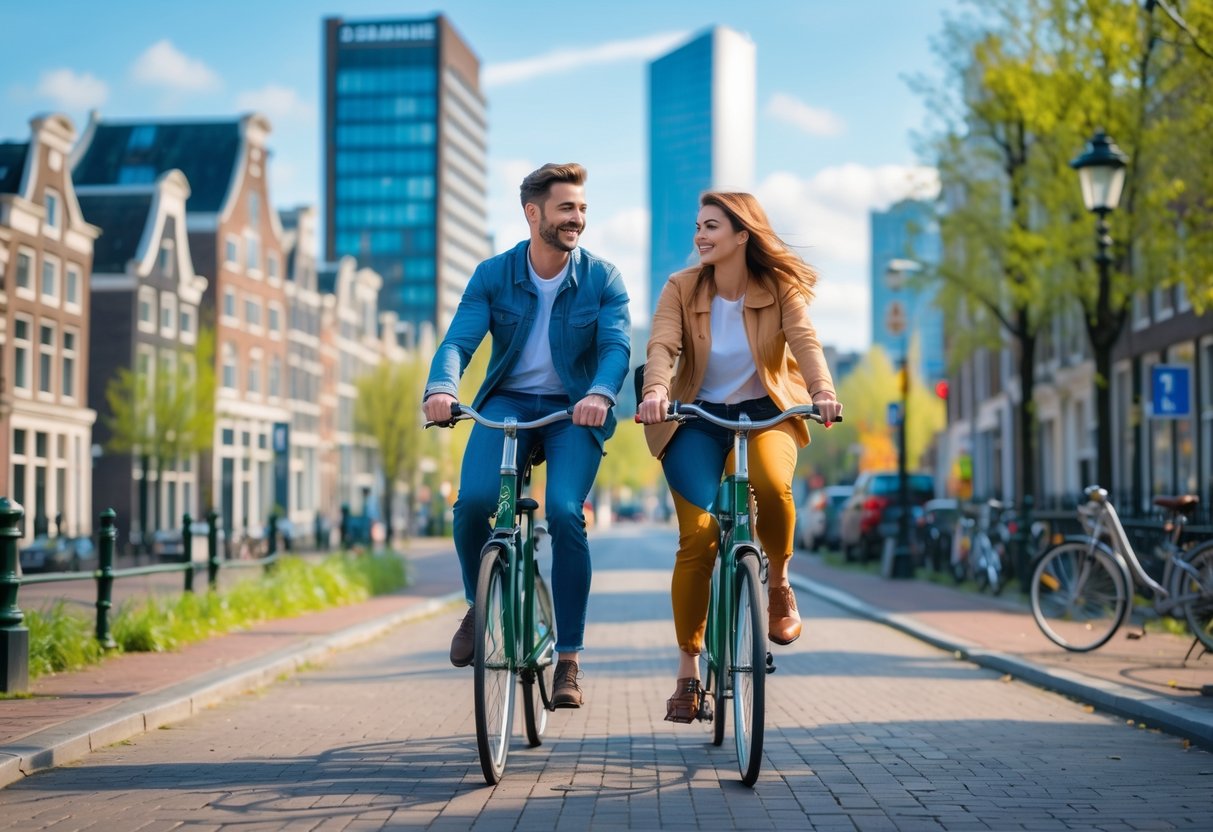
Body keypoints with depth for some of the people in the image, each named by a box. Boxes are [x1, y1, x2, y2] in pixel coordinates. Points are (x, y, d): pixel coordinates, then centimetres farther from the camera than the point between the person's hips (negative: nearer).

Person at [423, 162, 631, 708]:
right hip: (507, 402, 1)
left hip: (574, 412, -1)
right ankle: (479, 604, 6)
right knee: (474, 499, -25)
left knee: (564, 512, -24)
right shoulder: (493, 275, -2)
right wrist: (441, 388, -35)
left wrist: (600, 394, -38)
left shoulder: (602, 279, -3)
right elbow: (459, 340, -12)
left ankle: (568, 661, -12)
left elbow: (616, 346, -16)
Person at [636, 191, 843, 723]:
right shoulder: (681, 289, -7)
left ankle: (779, 585, -2)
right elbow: (662, 346, -22)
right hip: (697, 415, 0)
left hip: (765, 409, 0)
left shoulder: (780, 286, -8)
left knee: (771, 485, -34)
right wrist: (655, 391, -43)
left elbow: (804, 339, -24)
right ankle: (688, 670, 1)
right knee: (698, 535, -13)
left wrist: (822, 389, -44)